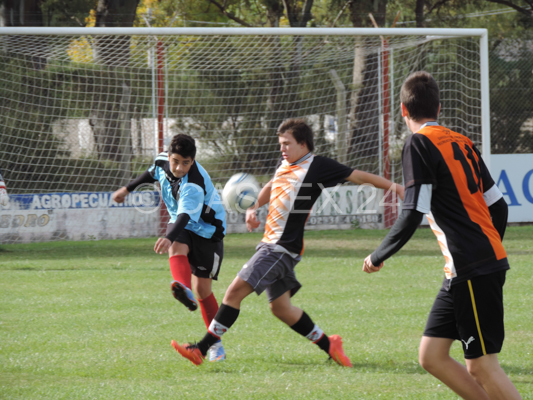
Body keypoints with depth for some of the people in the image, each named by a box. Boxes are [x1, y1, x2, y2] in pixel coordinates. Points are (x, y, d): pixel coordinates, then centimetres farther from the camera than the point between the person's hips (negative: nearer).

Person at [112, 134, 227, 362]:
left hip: (206, 231, -5)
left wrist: (169, 238, -65)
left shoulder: (194, 184, -33)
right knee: (177, 248, -33)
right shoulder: (163, 162, -10)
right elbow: (153, 174, 17)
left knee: (202, 289, -6)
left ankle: (215, 343, 10)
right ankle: (184, 290, -61)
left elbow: (185, 215, -48)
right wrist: (128, 189, 28)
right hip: (180, 227, 5)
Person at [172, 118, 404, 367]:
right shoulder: (284, 164, 17)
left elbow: (356, 176, -2)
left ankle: (202, 348, -13)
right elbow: (271, 187, 35)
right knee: (280, 307, 12)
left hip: (284, 247, -9)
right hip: (271, 243, 9)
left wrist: (391, 186, -4)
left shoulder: (316, 166, -6)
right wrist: (253, 208, 18)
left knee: (236, 290, -14)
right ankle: (328, 344, 23)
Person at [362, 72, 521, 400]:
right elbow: (498, 206, 18)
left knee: (482, 367, -6)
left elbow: (412, 215, -15)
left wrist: (378, 257, -3)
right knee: (431, 355, 10)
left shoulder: (420, 144, -9)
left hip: (473, 270, -8)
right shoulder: (462, 143, 14)